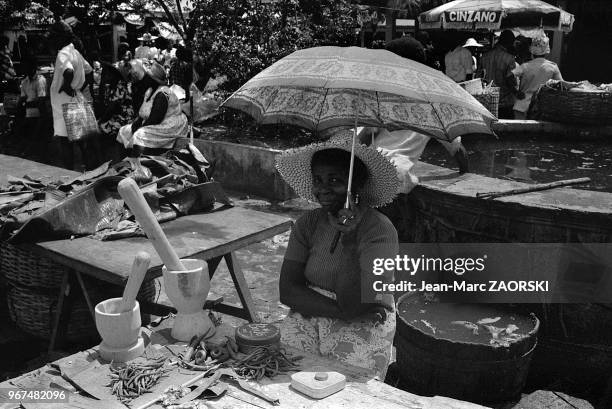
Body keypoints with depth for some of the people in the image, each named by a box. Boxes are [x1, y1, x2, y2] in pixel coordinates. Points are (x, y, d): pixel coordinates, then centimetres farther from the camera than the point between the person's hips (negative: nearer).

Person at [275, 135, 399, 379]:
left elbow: (352, 304, -19)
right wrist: (343, 312, -16)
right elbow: (287, 291, -5)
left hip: (362, 330, -3)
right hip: (308, 318, 4)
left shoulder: (380, 231, -12)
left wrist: (349, 240, -26)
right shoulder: (308, 224, 2)